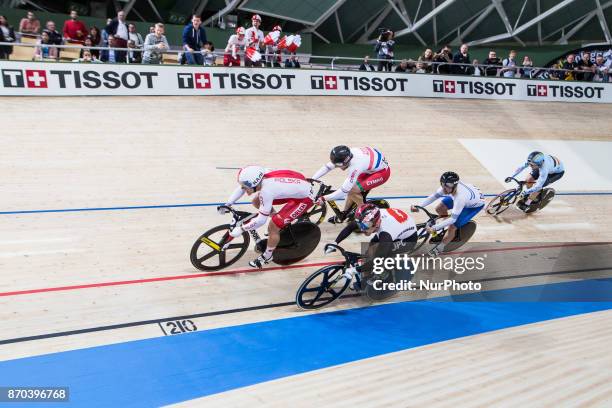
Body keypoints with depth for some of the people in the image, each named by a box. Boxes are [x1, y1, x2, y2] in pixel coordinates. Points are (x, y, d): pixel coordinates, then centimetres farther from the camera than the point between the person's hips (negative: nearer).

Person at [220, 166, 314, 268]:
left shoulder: (266, 191, -35)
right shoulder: (260, 177, -15)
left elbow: (261, 220, -28)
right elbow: (242, 188, 5)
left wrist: (240, 229, -19)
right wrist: (227, 205, 1)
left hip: (304, 197, -8)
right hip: (296, 187, 8)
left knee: (273, 226, -12)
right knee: (256, 202, 12)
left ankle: (267, 257, 12)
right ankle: (281, 221, 29)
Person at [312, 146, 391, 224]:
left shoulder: (355, 166, -37)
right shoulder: (346, 156, -17)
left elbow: (344, 190, -32)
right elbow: (327, 166, -6)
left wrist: (324, 198, -29)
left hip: (382, 172, -8)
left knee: (353, 190, -16)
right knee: (351, 187, 6)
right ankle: (344, 214, 25)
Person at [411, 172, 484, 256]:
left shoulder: (460, 197, -44)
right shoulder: (447, 187, -28)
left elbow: (453, 218, -38)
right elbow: (434, 196, -15)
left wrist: (434, 228, -40)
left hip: (476, 205, -7)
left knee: (452, 227, -16)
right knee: (439, 208, -1)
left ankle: (438, 249, 4)